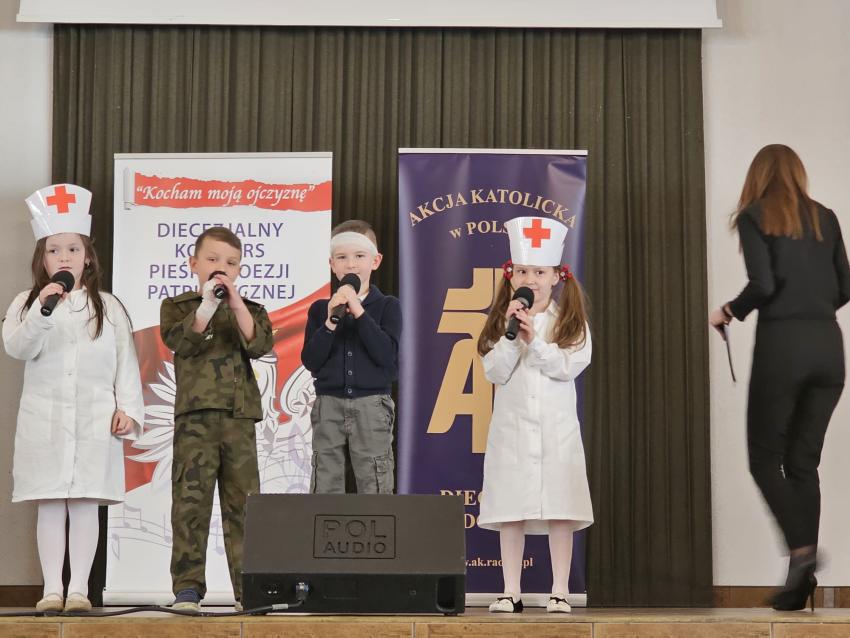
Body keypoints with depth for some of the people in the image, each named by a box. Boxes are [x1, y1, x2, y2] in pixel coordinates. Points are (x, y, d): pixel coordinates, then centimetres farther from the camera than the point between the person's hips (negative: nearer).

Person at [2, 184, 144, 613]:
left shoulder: (108, 307, 8)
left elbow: (126, 363, 7)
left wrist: (128, 409, -3)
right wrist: (43, 312, -25)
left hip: (95, 420, 0)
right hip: (44, 419, 0)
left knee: (85, 504, 0)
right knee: (49, 506, 2)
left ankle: (79, 589, 5)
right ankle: (52, 589, 6)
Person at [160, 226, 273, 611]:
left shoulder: (249, 310, 17)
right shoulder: (177, 306, 12)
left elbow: (259, 345, -3)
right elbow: (181, 341, -8)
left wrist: (237, 305, -12)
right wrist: (207, 304, -17)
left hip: (240, 417, 2)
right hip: (196, 414, -2)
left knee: (242, 501, 2)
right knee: (191, 500, -8)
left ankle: (249, 589, 5)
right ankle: (187, 588, -7)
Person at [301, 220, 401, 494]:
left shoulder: (388, 306, 3)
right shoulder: (320, 309, 8)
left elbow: (387, 355, -11)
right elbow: (310, 361, 0)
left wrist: (359, 312, -14)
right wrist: (330, 323, -13)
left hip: (371, 406, -2)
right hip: (329, 406, 2)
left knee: (375, 490, -1)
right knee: (325, 489, 4)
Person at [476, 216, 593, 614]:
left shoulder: (570, 320, 3)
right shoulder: (502, 320, 7)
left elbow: (569, 365, -9)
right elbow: (494, 372, -3)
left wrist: (534, 339, -15)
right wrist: (511, 335, -13)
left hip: (556, 427, -1)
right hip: (512, 426, 1)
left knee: (560, 510, -1)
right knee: (510, 510, 1)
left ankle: (560, 591, 5)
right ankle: (511, 592, 6)